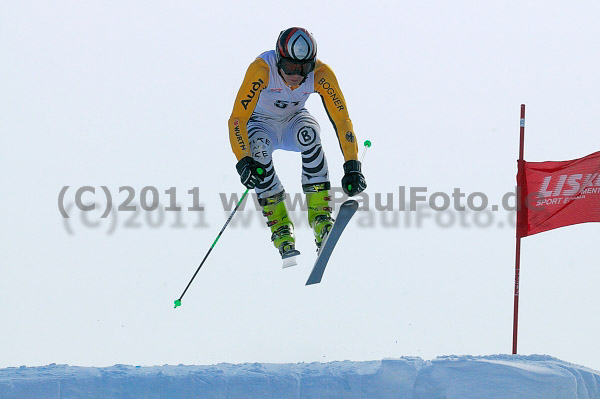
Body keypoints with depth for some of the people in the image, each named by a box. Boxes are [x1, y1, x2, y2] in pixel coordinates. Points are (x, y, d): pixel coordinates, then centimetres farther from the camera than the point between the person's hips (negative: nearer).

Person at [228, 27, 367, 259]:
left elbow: (341, 119, -24)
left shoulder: (320, 74, -27)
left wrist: (352, 167, -34)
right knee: (259, 147, -35)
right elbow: (237, 118, -35)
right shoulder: (262, 69, -33)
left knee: (308, 132, -34)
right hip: (261, 124, -1)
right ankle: (279, 224, -25)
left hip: (294, 120, 1)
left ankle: (320, 214, -29)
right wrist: (244, 161, -49)